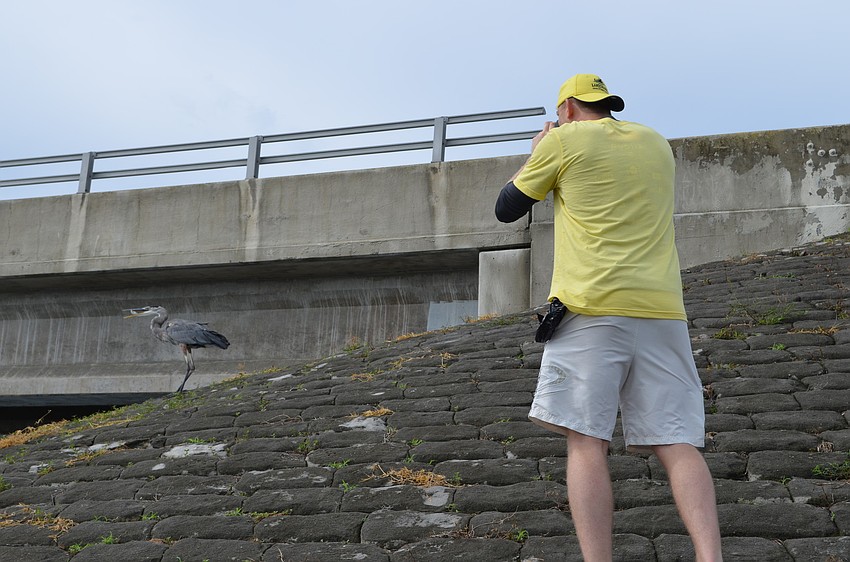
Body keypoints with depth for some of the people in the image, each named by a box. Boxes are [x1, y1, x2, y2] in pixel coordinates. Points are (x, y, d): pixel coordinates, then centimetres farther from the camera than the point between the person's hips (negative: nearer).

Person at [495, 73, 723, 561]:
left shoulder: (564, 141, 5)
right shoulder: (657, 143, 21)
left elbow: (507, 209, 13)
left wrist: (536, 154, 29)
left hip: (593, 307, -4)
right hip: (663, 311, 5)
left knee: (587, 442, -5)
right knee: (677, 443, 0)